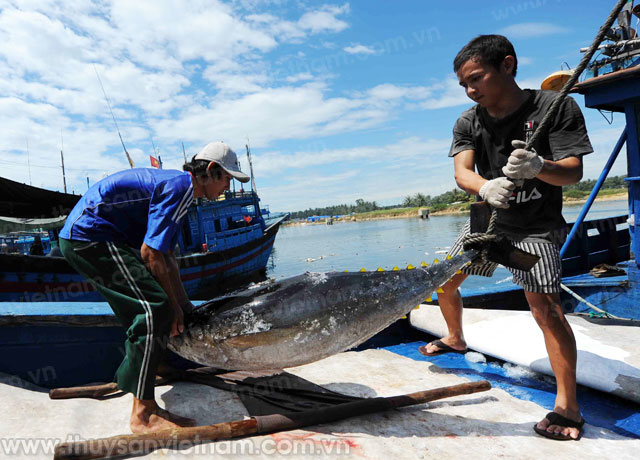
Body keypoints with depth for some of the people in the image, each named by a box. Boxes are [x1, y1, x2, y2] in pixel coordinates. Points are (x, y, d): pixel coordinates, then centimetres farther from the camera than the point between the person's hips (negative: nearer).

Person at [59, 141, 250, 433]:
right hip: (89, 236, -11)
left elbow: (167, 257, 18)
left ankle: (143, 408, 27)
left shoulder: (176, 186, 17)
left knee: (142, 316, 16)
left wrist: (184, 305, 16)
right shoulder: (180, 186, -17)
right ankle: (144, 415, -12)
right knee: (154, 308, -18)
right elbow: (150, 253, -20)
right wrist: (175, 305, -10)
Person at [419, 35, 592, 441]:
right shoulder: (468, 123, -5)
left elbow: (573, 172, -21)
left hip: (536, 227, -5)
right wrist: (485, 187, -44)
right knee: (444, 281, 10)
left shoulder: (555, 107, -15)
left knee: (545, 305, -18)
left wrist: (538, 167, -45)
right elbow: (462, 172, -20)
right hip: (488, 219, 5)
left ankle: (568, 407, -4)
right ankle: (455, 339, 38)